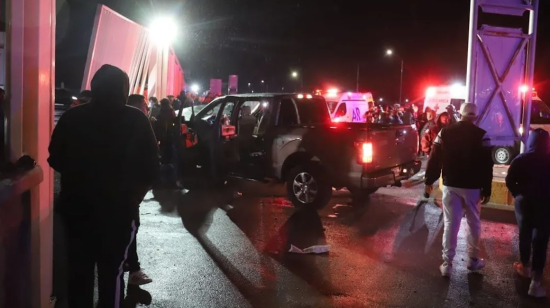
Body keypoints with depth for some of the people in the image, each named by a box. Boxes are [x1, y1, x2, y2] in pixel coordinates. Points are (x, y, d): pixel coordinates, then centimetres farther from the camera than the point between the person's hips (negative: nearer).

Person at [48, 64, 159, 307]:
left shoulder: (71, 117, -1)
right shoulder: (137, 120, -7)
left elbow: (55, 160, 6)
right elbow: (151, 168, -8)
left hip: (76, 206, 3)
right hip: (118, 208, -2)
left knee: (78, 270, 14)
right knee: (112, 272, 6)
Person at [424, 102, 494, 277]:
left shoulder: (444, 132, -2)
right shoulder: (481, 135, -8)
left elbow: (434, 158, 0)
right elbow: (486, 165, -9)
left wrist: (429, 180, 10)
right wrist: (486, 190, -3)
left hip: (450, 184, 2)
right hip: (472, 186, -2)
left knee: (450, 224, 5)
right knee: (473, 223, 15)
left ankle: (447, 264, 7)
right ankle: (473, 259, 26)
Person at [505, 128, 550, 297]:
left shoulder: (520, 160, -5)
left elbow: (509, 181, -6)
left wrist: (519, 195, 8)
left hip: (524, 203, 2)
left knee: (524, 236, 20)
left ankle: (525, 267, 38)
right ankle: (536, 282, -3)